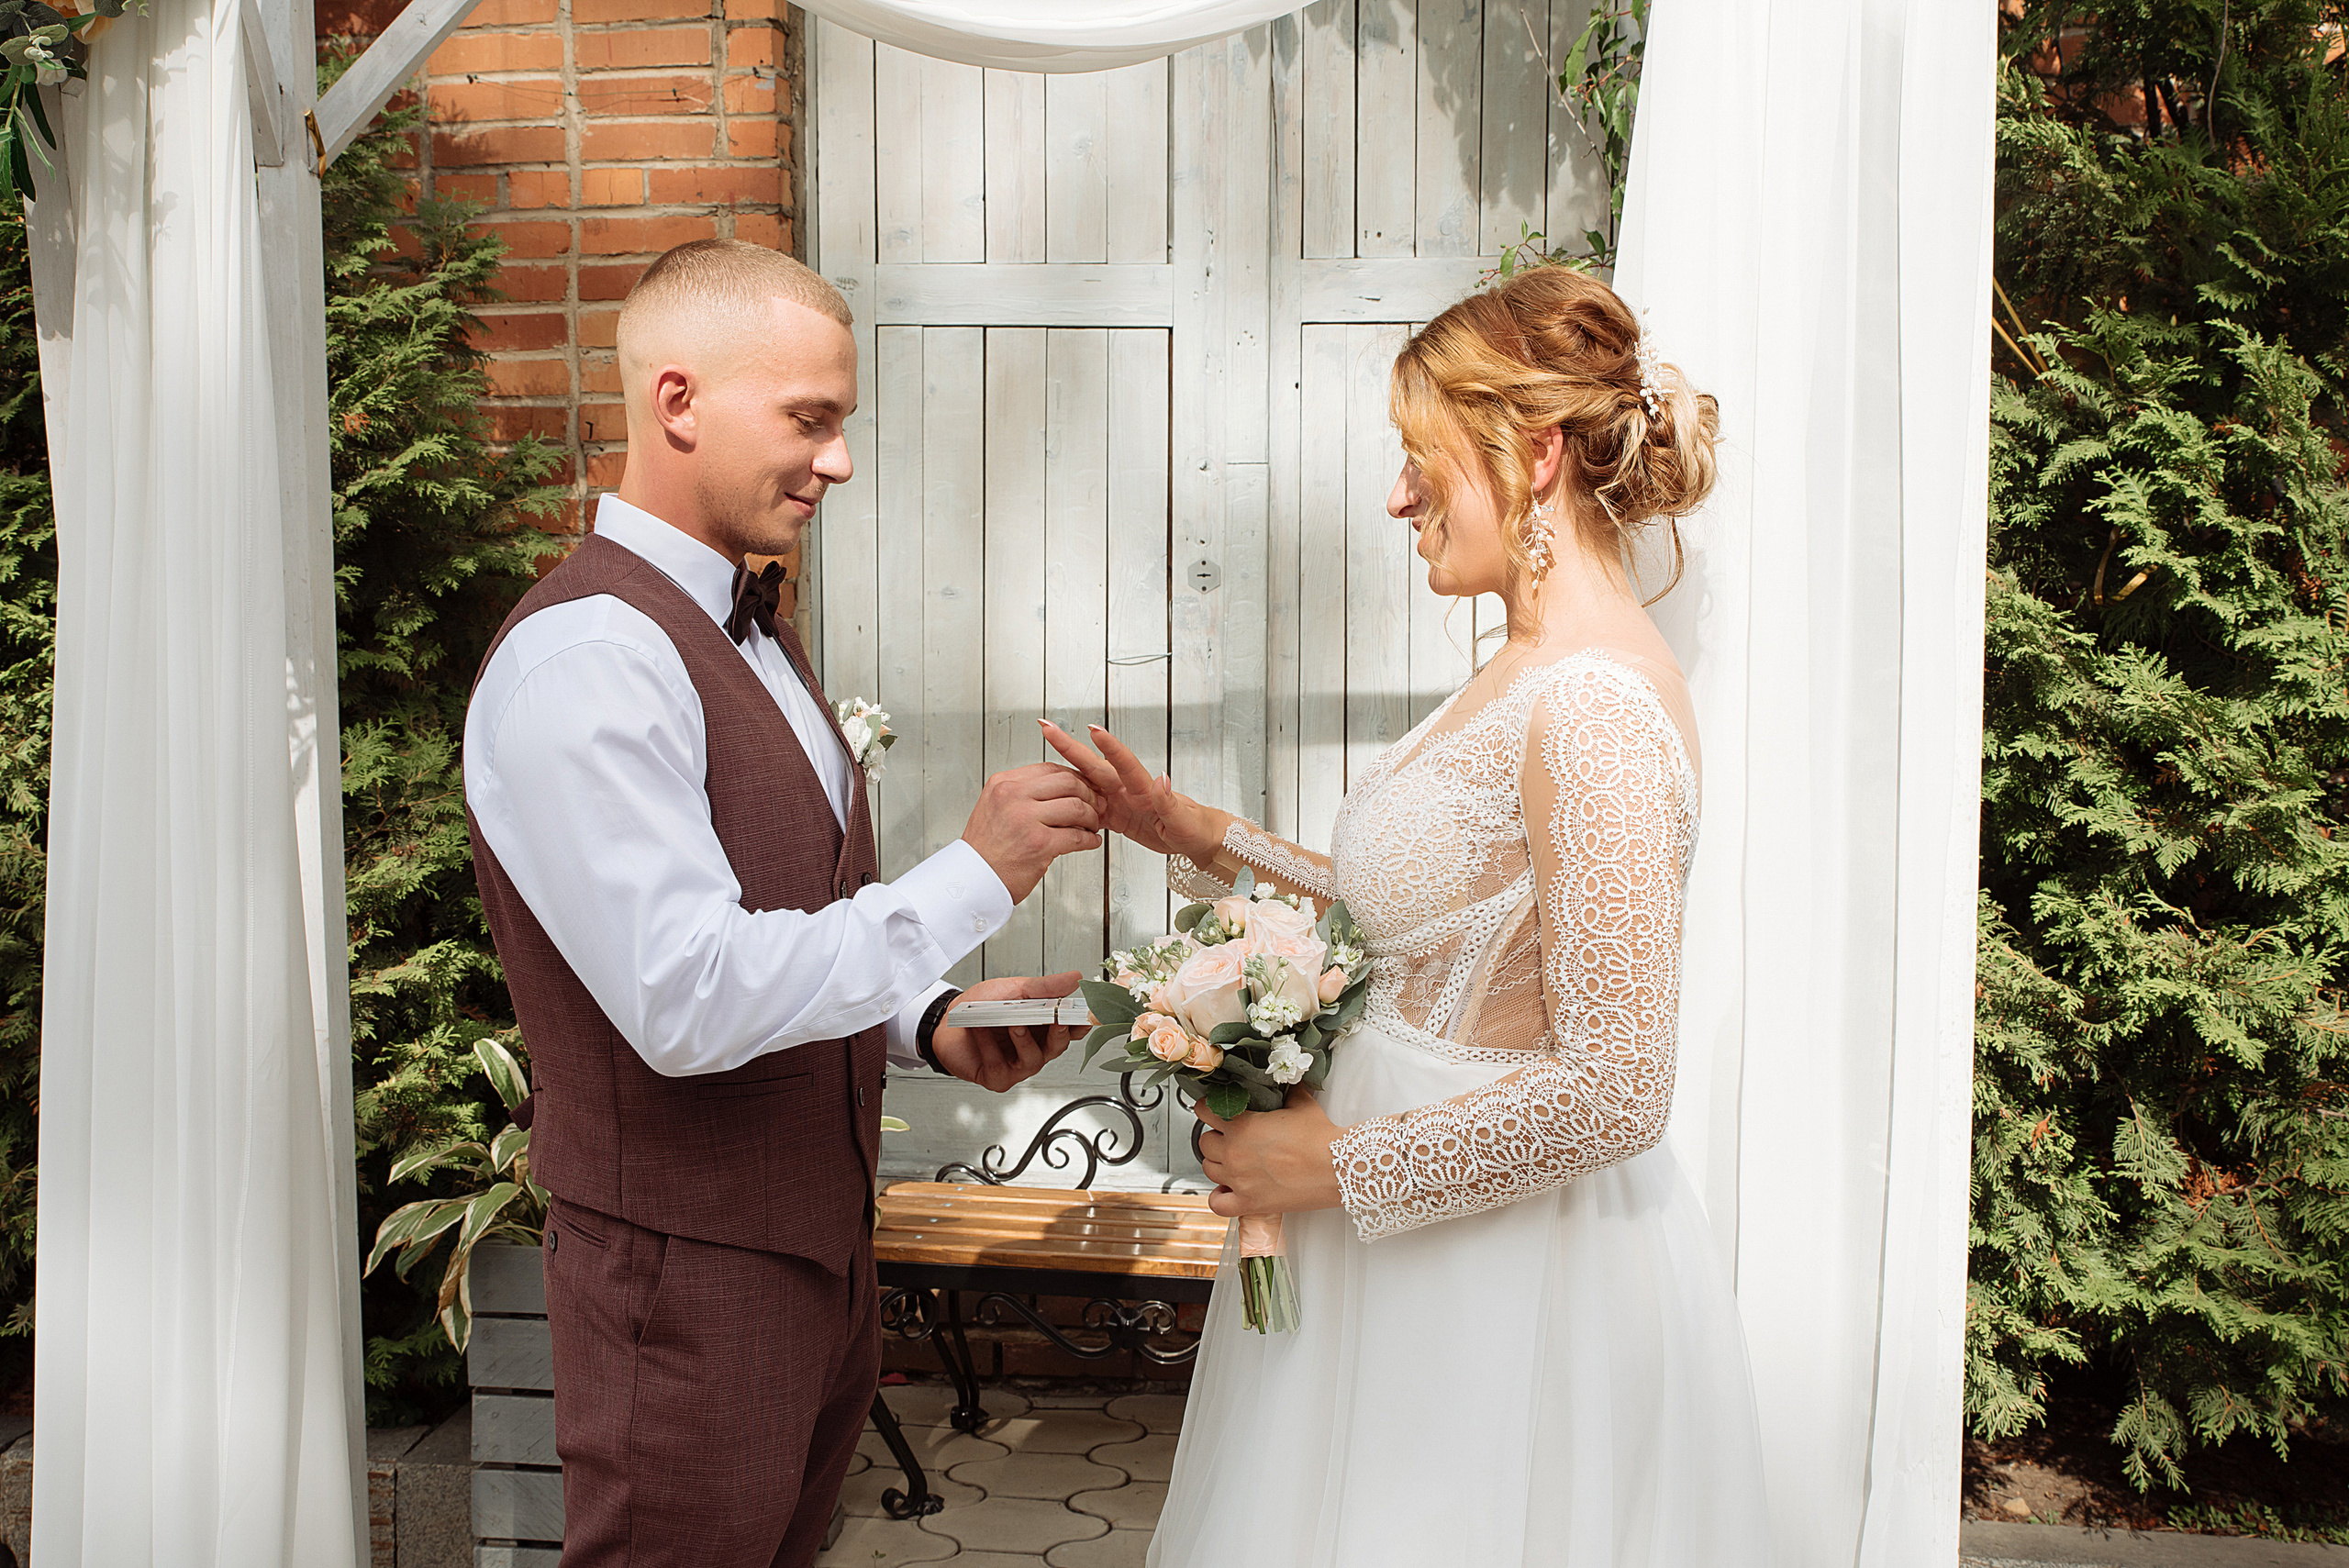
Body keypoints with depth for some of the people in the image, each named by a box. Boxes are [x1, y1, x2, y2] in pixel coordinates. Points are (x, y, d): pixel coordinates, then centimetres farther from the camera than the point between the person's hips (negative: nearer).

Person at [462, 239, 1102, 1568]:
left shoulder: (752, 625, 10)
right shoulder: (582, 658, -21)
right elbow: (687, 1000, -28)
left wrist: (929, 1024, 1)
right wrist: (973, 876, -23)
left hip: (821, 1243, 9)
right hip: (691, 1275, -9)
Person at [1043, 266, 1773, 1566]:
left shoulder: (1594, 703, -24)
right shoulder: (1533, 669, 6)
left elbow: (1612, 1090, -26)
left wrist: (1339, 1161, -16)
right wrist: (1190, 831, 10)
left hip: (1509, 1271, -9)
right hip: (1415, 1233, 9)